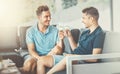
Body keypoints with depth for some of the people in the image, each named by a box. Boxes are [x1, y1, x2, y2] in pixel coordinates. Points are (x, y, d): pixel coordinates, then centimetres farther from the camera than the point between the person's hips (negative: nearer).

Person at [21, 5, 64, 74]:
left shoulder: (55, 30, -1)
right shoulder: (30, 31, -2)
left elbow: (59, 50, -3)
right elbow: (31, 50, -7)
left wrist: (60, 39, -22)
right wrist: (39, 58, -26)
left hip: (51, 56, 1)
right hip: (36, 56, -1)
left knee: (57, 48, -31)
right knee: (28, 64, -35)